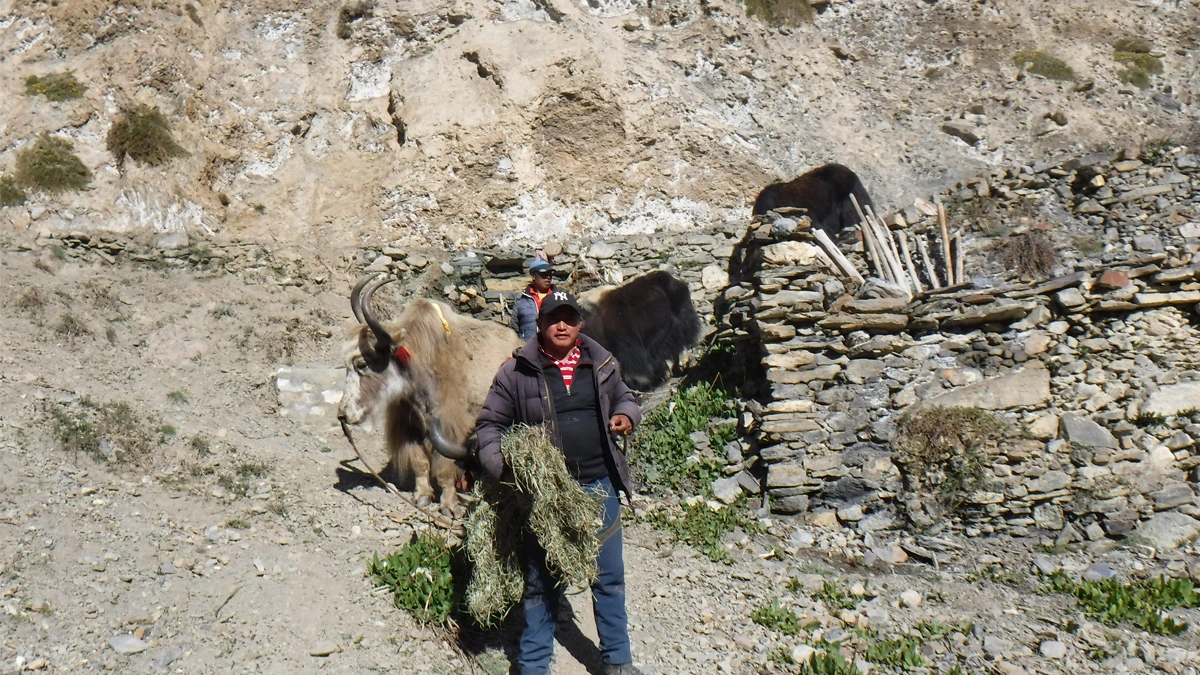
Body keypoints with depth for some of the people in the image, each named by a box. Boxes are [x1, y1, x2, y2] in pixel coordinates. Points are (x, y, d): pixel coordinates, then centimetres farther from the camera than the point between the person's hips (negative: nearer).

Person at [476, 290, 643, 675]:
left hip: (599, 486, 3)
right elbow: (489, 424, 1)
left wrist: (626, 414, -1)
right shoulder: (517, 370, -5)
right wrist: (500, 466, -14)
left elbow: (623, 397, 22)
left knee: (609, 577, 12)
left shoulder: (601, 363, 5)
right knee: (541, 581, 10)